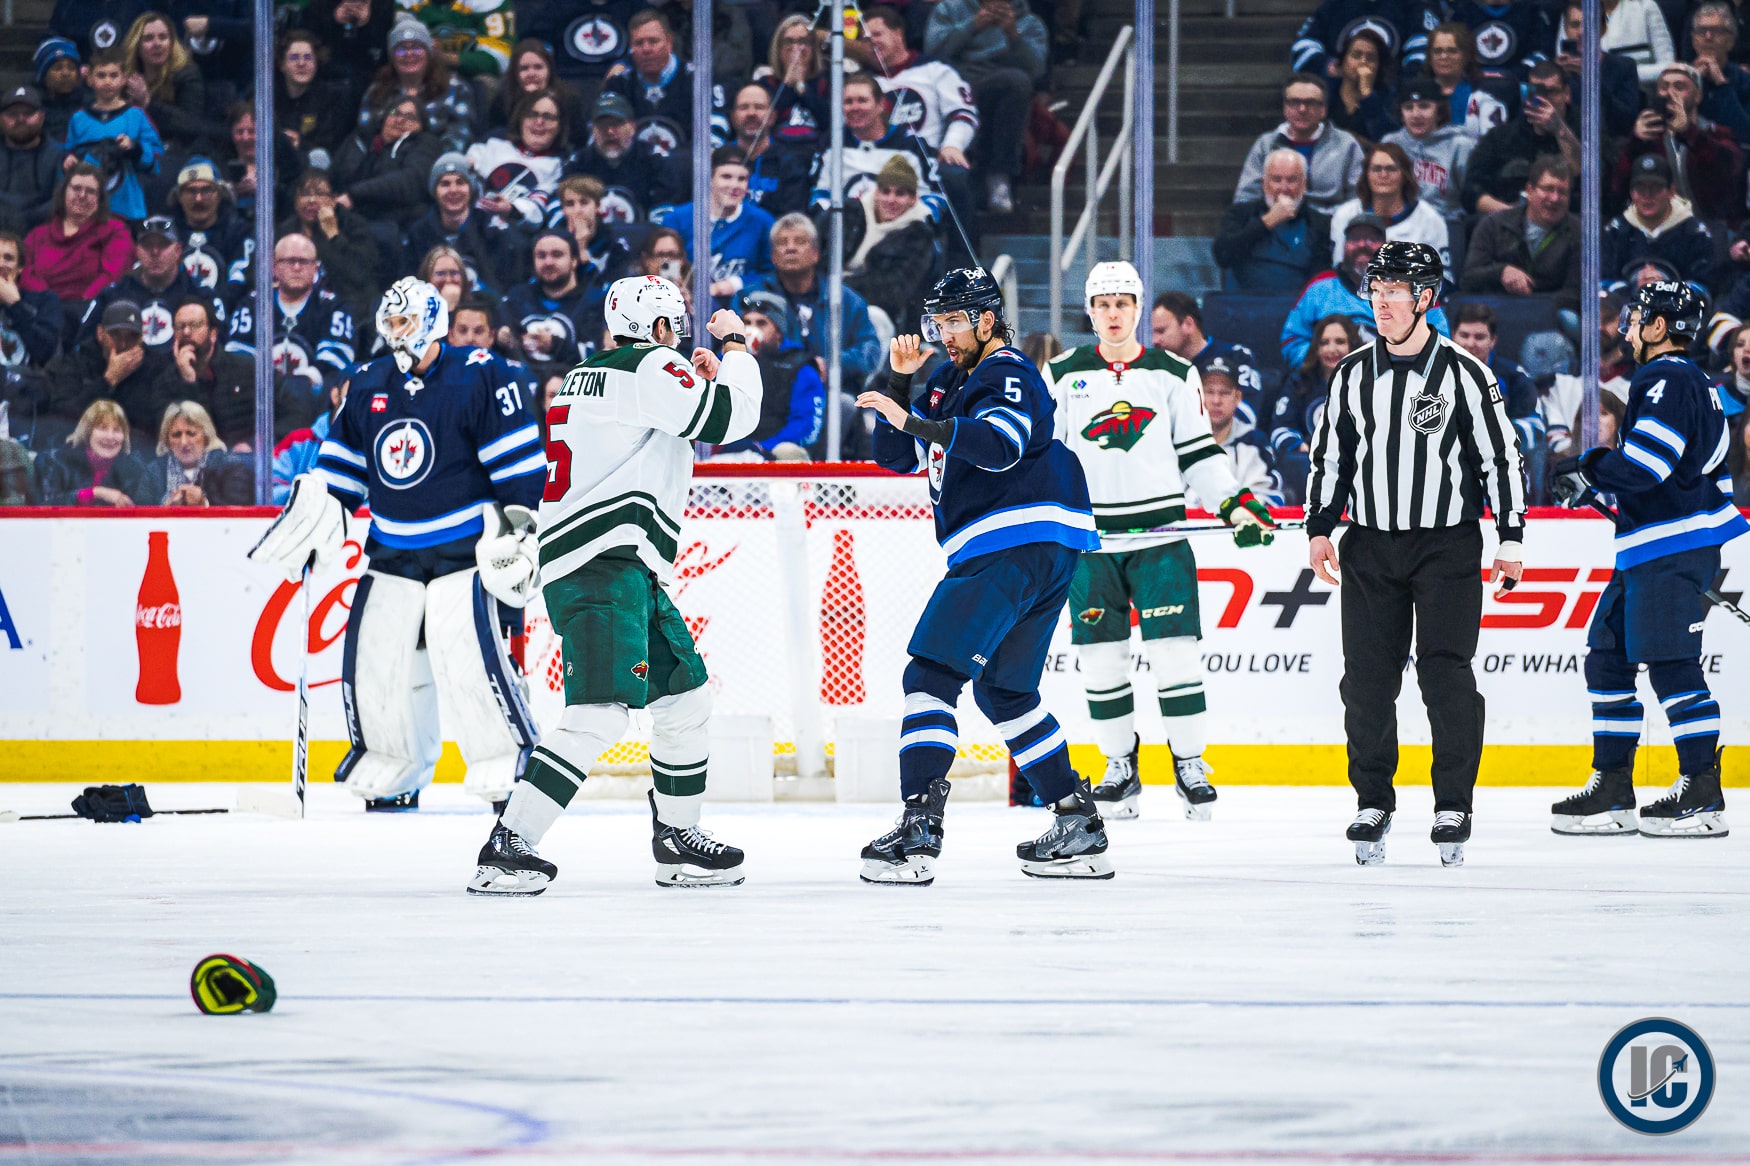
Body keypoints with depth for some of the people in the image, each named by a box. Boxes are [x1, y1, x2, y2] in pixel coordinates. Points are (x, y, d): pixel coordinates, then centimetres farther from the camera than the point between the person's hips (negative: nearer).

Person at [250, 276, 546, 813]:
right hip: (393, 549, 6)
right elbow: (341, 465, 19)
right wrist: (313, 517, 11)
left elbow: (518, 458, -10)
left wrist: (514, 521, -15)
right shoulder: (369, 386, 10)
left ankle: (509, 759, -6)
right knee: (375, 653, 2)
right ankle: (394, 765, 17)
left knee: (468, 652, -17)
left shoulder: (479, 376, -9)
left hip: (462, 546, -6)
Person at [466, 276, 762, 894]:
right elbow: (730, 417, -12)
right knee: (601, 714, -20)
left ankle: (676, 842, 26)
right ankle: (507, 848, -24)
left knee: (686, 697, 18)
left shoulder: (583, 377, 22)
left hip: (626, 570, 11)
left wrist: (701, 382, 27)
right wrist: (735, 347, 4)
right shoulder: (651, 367, -6)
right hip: (603, 565, -11)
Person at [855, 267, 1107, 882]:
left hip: (1018, 545, -11)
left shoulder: (1008, 376, -7)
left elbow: (1000, 443, -28)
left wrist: (916, 421, -36)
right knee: (1003, 690, 18)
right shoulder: (950, 381, 23)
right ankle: (1078, 823, 19)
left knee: (932, 670, -15)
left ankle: (920, 827, -25)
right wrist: (898, 384, 8)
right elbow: (898, 456, 21)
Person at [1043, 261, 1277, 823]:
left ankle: (1190, 765, 3)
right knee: (1100, 657, 1)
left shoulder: (1174, 374, 6)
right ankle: (1120, 769, 12)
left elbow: (1199, 453, 8)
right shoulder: (1063, 376, 6)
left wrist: (1237, 504, -1)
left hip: (1159, 536, -1)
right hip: (1089, 539, 1)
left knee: (1173, 650, -7)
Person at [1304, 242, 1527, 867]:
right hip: (1370, 545, 3)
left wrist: (1511, 540, -5)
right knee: (1367, 677, 0)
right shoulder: (1352, 375, 7)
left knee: (1445, 671, -10)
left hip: (1447, 545, -3)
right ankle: (1373, 803, 13)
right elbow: (1330, 457, 14)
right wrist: (1320, 529, 4)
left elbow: (1502, 458, -1)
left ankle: (1453, 807, -2)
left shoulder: (1464, 374, -3)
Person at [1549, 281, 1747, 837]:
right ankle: (1611, 791, 14)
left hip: (1674, 551, -11)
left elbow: (1642, 466, -24)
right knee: (1608, 657, 12)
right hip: (1647, 555, 11)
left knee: (1672, 664, -11)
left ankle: (1703, 796, -9)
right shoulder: (1696, 384, 20)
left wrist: (1588, 470, -7)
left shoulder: (1667, 382, -13)